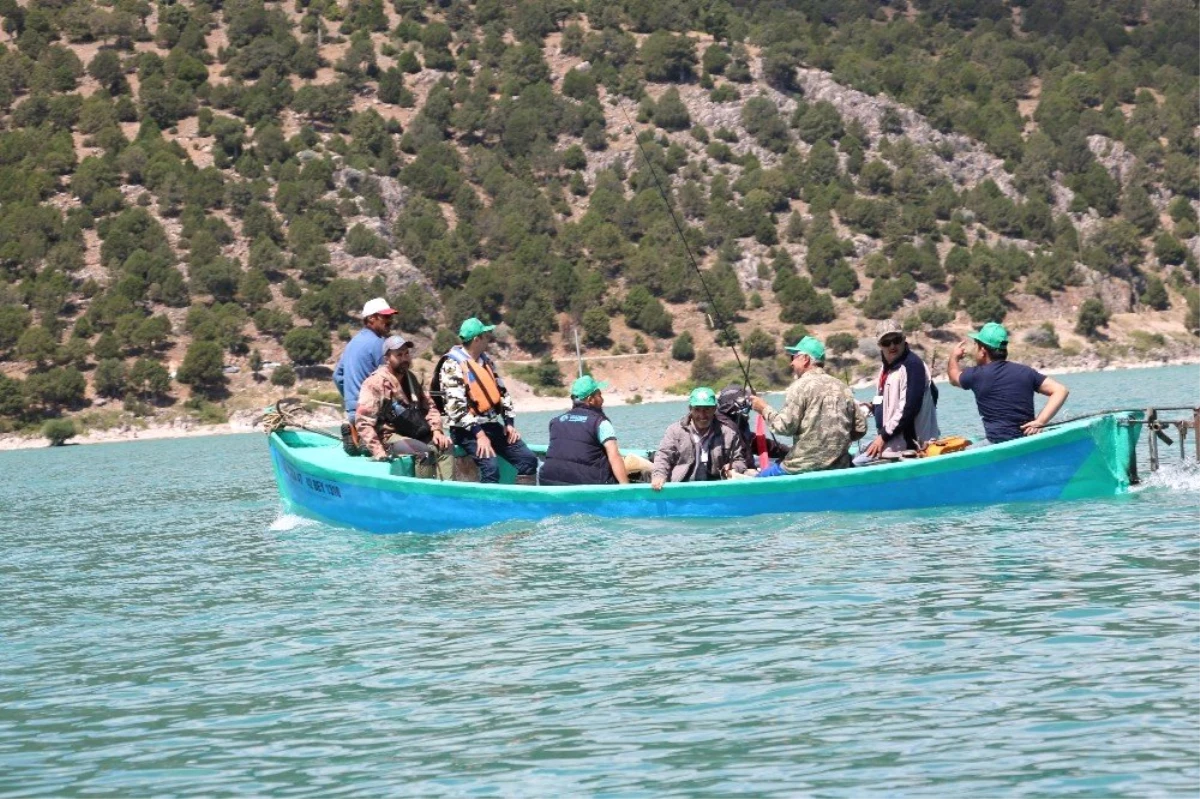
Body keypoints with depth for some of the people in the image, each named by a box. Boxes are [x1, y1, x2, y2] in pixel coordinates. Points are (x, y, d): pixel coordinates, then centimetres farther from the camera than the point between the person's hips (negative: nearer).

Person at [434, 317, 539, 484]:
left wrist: (509, 423, 7)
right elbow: (455, 407, -19)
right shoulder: (452, 366, -12)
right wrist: (479, 433, -23)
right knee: (490, 467, -29)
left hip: (493, 425, 8)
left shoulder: (486, 360, 13)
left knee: (528, 459, -3)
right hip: (468, 429, -8)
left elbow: (502, 391, 19)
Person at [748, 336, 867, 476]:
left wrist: (765, 409, 4)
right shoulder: (843, 388, 10)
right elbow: (860, 428, 11)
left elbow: (785, 426, -12)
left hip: (806, 466, -7)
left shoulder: (801, 386, -7)